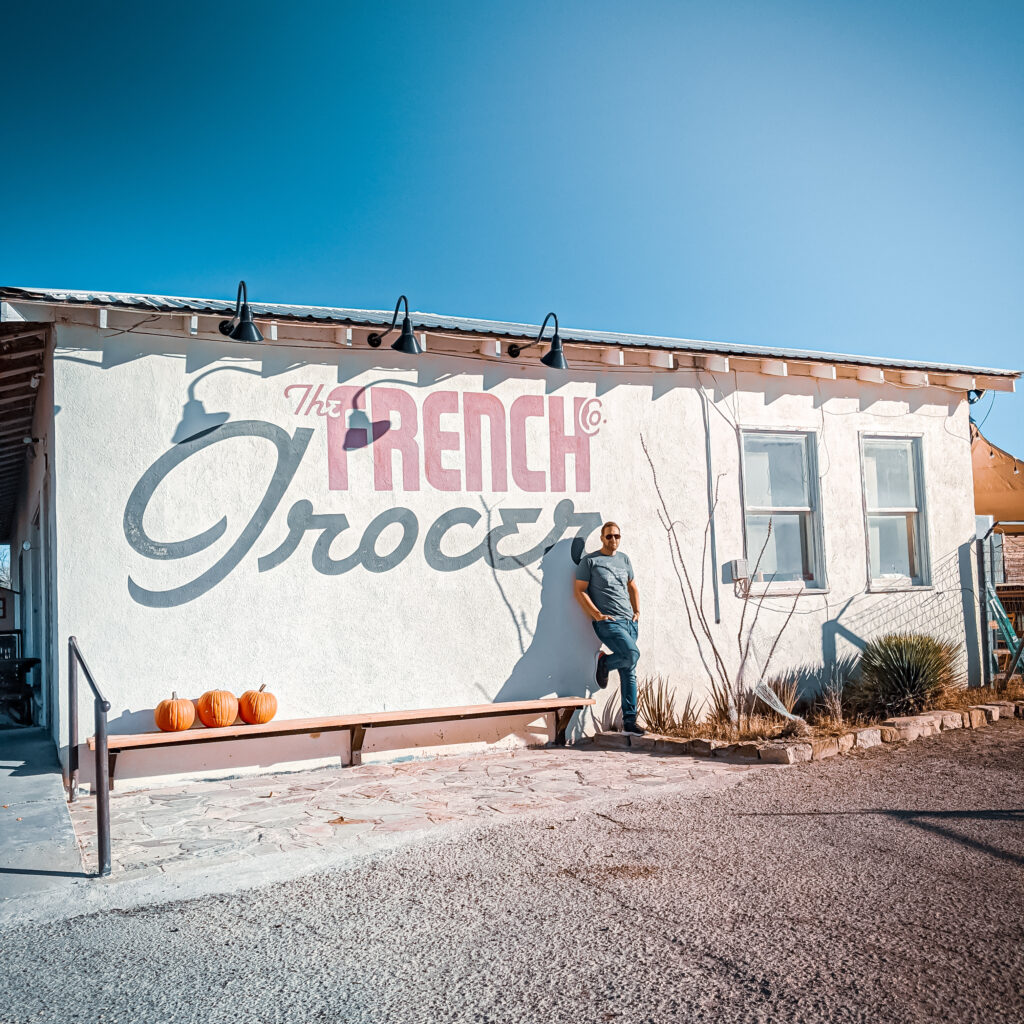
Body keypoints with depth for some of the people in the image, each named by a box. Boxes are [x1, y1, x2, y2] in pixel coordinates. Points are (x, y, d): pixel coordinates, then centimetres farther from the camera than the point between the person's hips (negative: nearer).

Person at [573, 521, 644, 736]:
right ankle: (604, 663, 3)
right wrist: (597, 615, -13)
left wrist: (637, 611, 12)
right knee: (632, 654, -28)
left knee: (629, 673, 4)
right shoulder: (590, 561, 0)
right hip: (608, 622, -6)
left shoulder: (624, 559, 17)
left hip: (630, 621, 6)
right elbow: (580, 591, -4)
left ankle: (629, 721, 8)